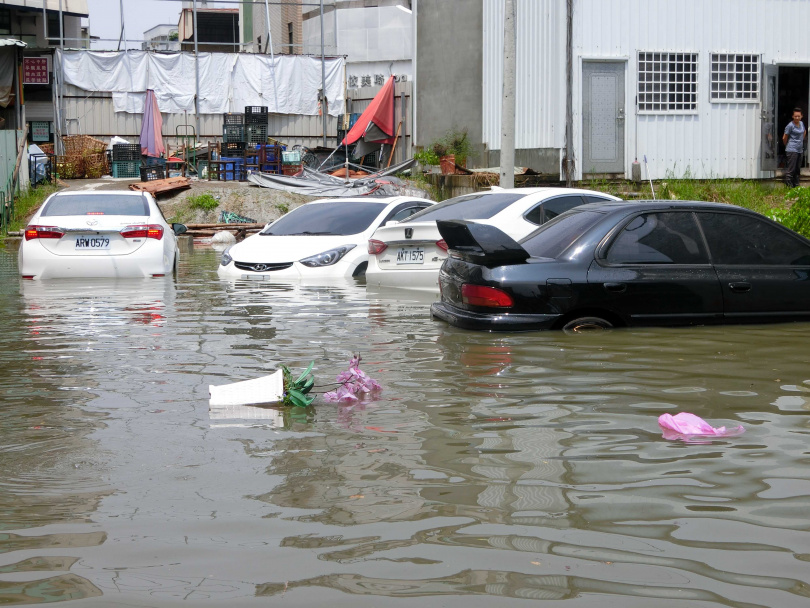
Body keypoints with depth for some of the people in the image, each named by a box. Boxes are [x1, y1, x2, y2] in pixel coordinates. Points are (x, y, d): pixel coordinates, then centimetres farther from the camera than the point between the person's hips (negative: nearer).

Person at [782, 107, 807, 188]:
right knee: (791, 169, -9)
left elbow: (804, 132, 31)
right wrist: (787, 146, 7)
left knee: (798, 169, 13)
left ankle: (796, 184, 22)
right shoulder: (790, 125, -13)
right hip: (792, 150, -8)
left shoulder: (801, 123, 9)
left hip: (800, 150, 8)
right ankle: (789, 185, -7)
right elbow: (784, 138, -7)